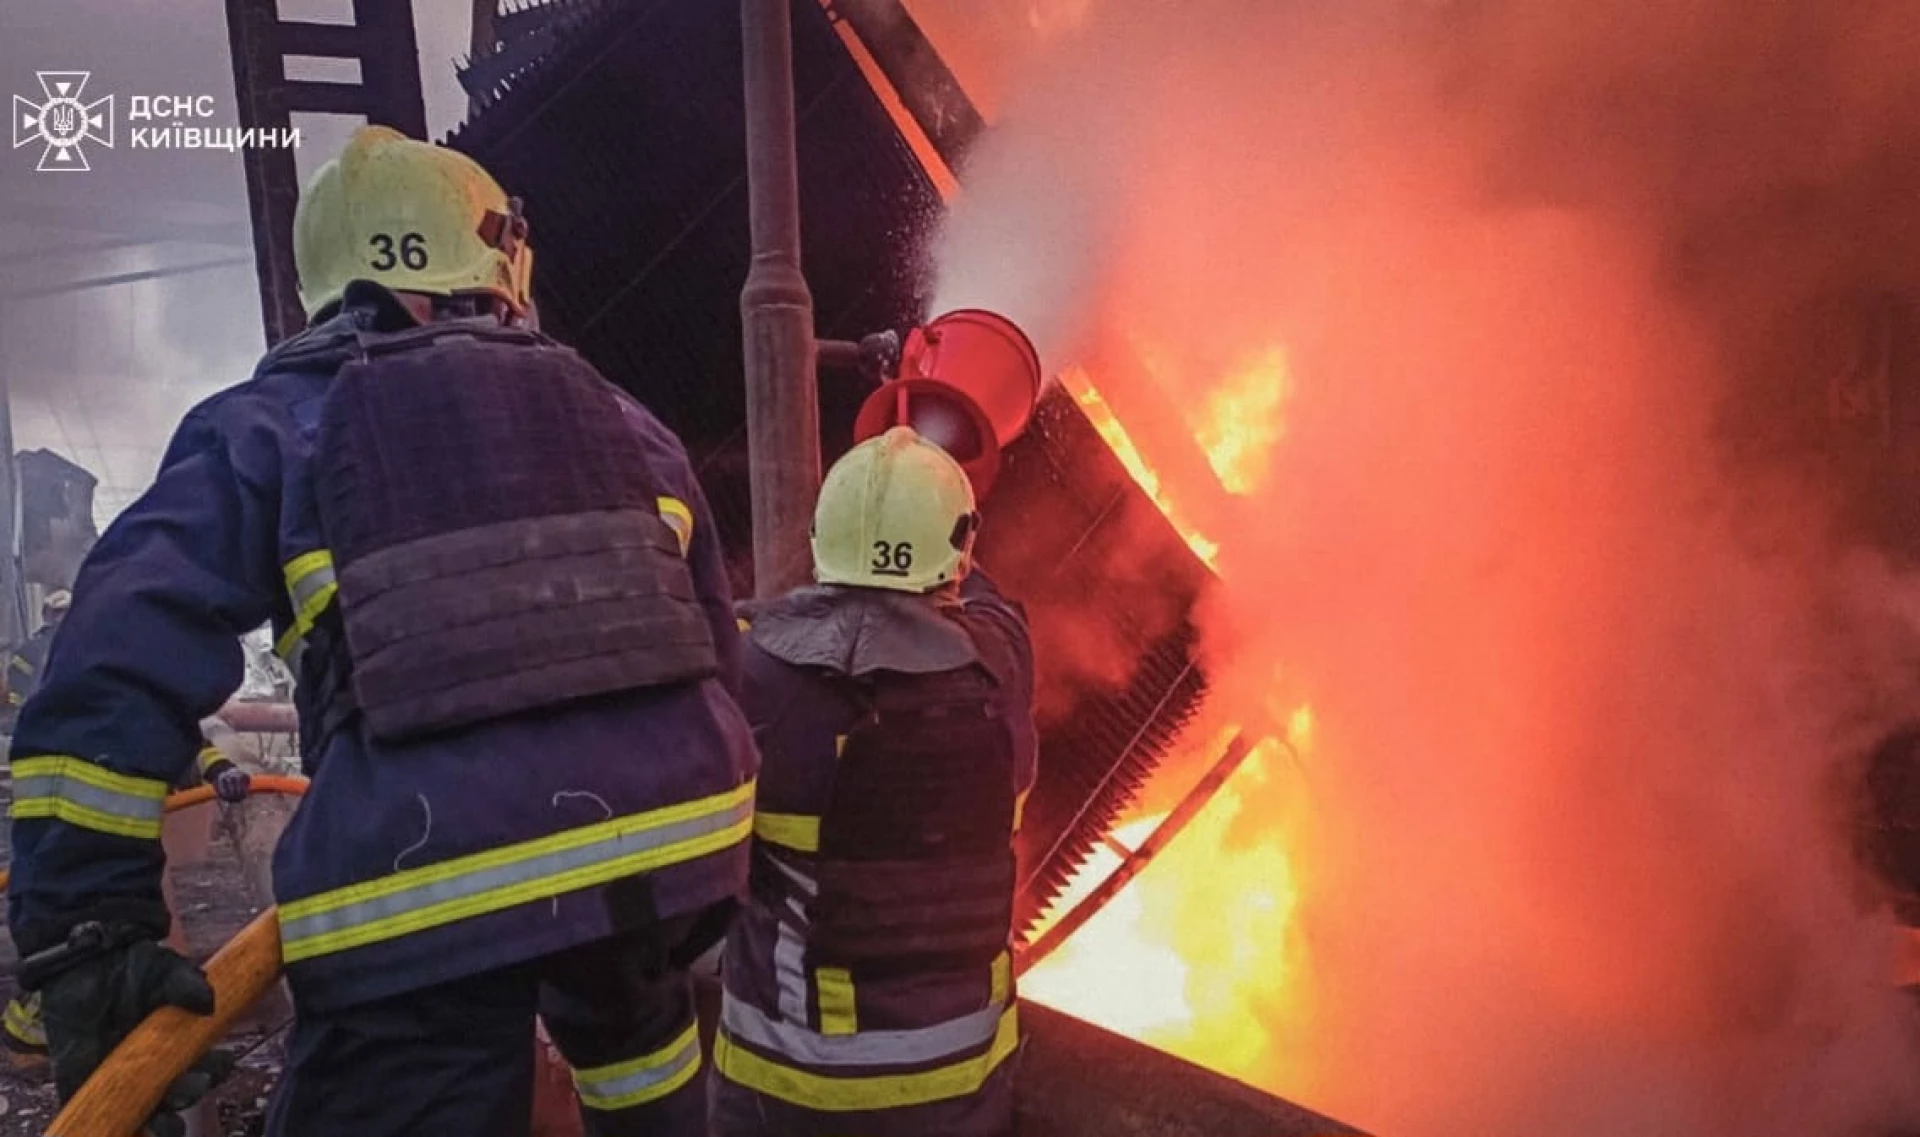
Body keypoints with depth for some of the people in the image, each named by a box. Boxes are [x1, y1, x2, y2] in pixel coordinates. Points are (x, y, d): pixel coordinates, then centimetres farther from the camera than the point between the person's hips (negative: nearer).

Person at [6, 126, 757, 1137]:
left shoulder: (269, 429, 8)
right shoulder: (614, 416, 17)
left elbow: (118, 672, -3)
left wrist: (84, 929, 3)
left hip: (427, 892, -4)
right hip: (666, 836, 5)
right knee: (639, 1055, 33)